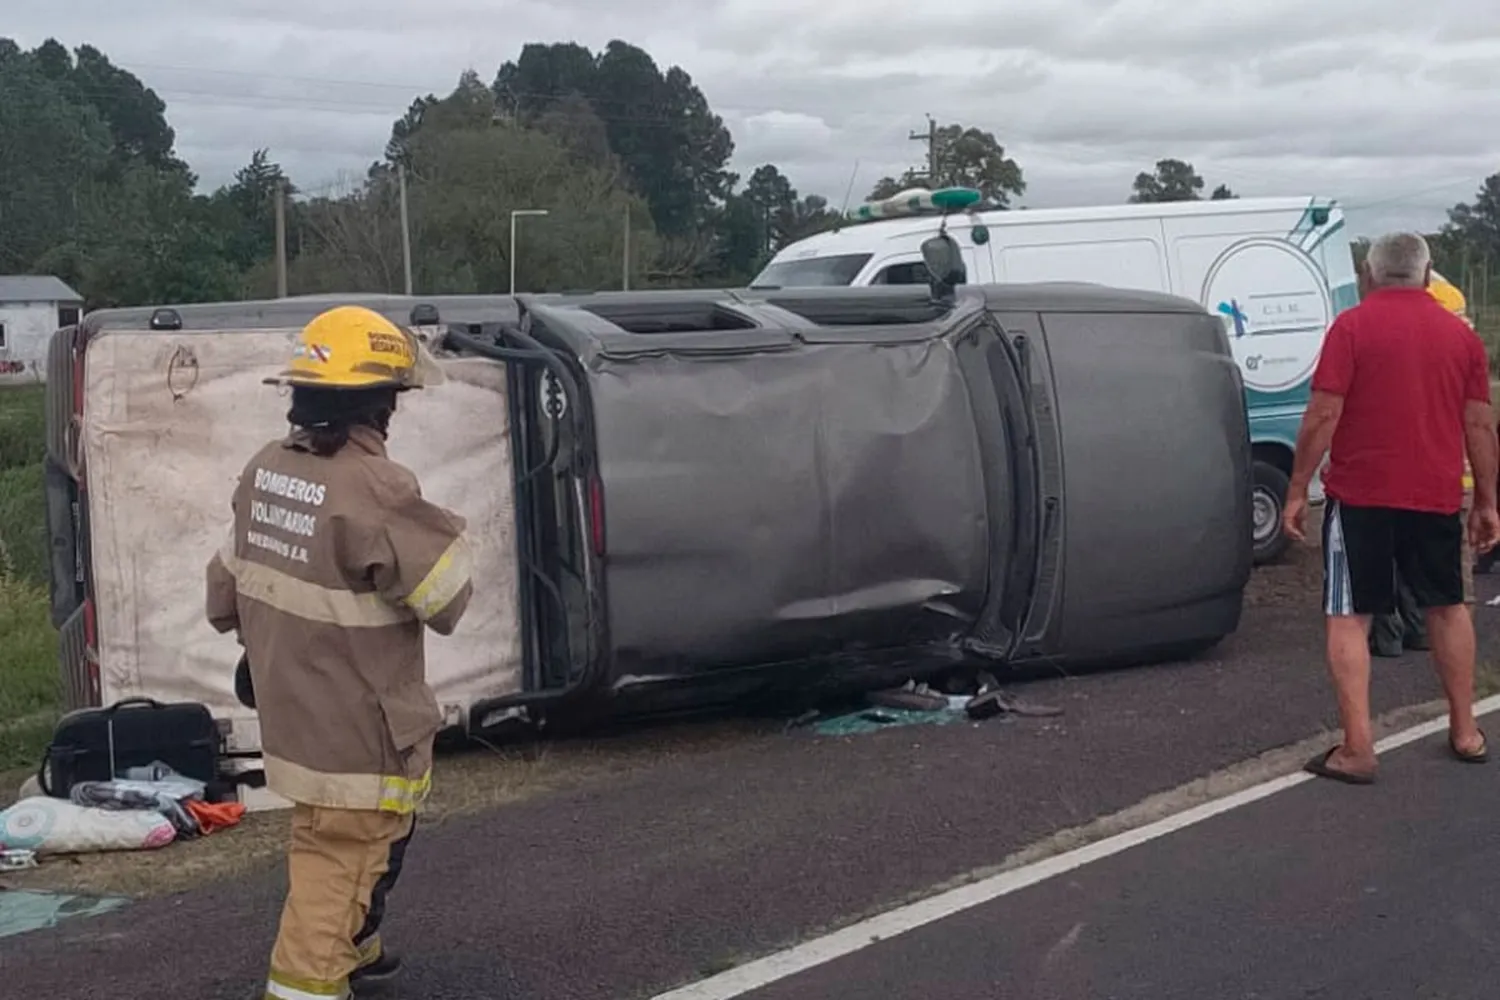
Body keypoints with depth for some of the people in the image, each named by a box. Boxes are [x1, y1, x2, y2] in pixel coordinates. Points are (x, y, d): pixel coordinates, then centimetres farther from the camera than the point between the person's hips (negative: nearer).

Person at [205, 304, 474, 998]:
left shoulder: (265, 469, 1)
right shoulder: (375, 489, -25)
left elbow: (232, 578, 13)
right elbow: (447, 601, -17)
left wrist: (259, 647, 30)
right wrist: (441, 536, 1)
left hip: (292, 705, 9)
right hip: (354, 725, -9)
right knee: (339, 859, 2)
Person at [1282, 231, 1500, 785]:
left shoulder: (1352, 326, -6)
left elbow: (1323, 415, -12)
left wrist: (1297, 491, -6)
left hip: (1361, 495, -4)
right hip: (1437, 496, 4)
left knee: (1349, 617, 2)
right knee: (1447, 606, 21)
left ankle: (1357, 749, -4)